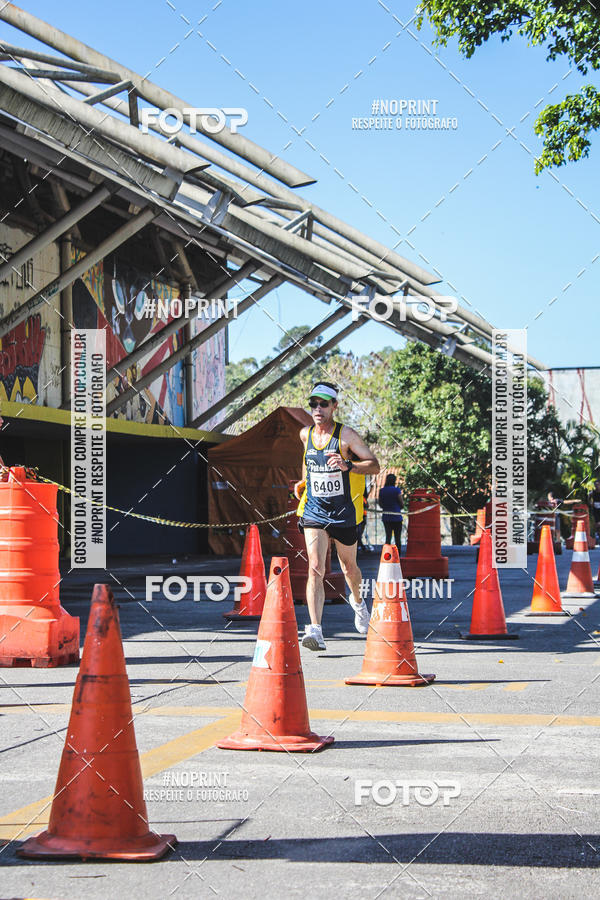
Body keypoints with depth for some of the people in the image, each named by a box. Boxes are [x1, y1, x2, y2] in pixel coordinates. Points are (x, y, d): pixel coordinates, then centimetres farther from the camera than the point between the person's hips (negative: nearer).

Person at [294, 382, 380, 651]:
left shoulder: (346, 435, -11)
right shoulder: (305, 434, 3)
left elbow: (374, 465, -13)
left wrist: (347, 466, -29)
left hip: (344, 513, -2)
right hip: (313, 512, 2)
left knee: (349, 569, 16)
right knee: (315, 569, -16)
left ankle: (357, 601, 50)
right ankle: (315, 631, -24)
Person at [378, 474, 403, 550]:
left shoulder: (382, 491, 2)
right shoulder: (397, 490, -9)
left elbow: (380, 504, 7)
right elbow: (401, 504, -5)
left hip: (386, 517, 3)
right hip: (396, 516, -3)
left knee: (388, 537, 6)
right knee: (397, 538, 5)